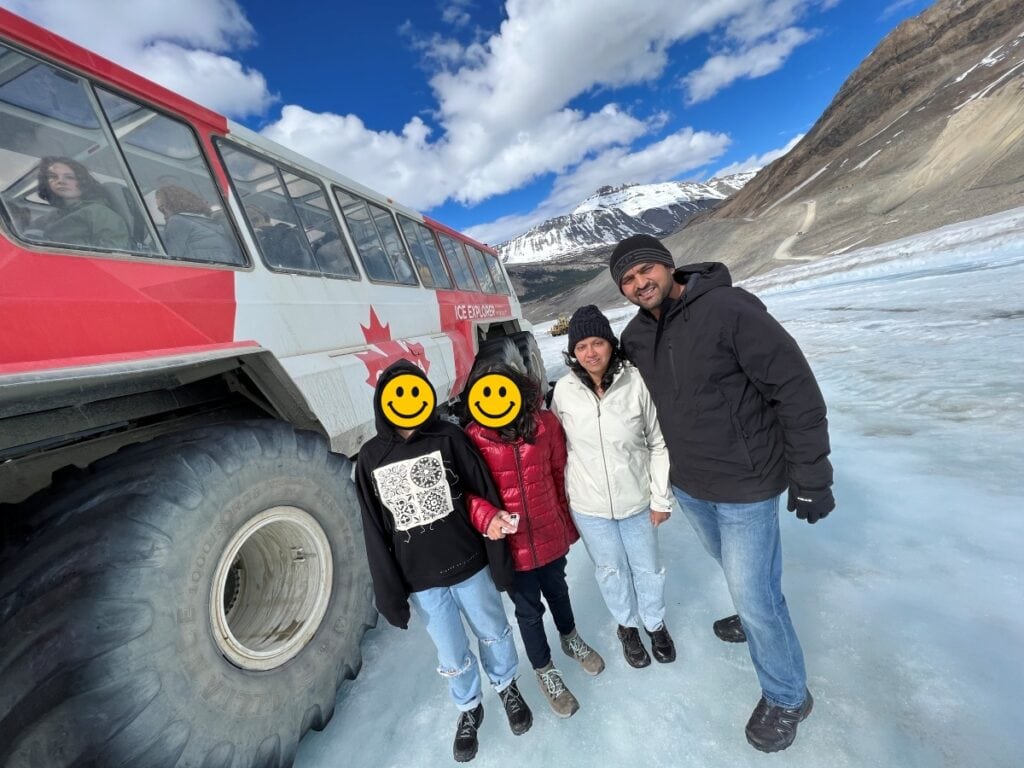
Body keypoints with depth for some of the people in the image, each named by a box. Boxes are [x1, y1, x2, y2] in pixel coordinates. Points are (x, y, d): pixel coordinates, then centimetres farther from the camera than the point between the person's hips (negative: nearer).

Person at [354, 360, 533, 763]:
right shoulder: (370, 458, -5)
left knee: (493, 633, 22)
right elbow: (375, 533, -1)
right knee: (452, 656, 20)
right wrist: (389, 592, 0)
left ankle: (507, 688, 53)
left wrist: (499, 557, -6)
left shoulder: (449, 438, -12)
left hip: (469, 564, -1)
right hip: (421, 580, 2)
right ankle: (469, 709, 51)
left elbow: (486, 497, -8)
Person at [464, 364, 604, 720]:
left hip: (551, 534, 2)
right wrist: (486, 515, -31)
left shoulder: (546, 423, -13)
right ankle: (545, 670, 49)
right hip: (511, 544, -2)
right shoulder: (473, 438, -20)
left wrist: (568, 521, 8)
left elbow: (561, 473, -1)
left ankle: (570, 637, 61)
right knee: (528, 610, 19)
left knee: (557, 590, 29)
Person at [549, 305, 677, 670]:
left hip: (636, 500, 0)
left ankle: (655, 623, 53)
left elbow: (659, 444, -8)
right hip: (588, 505, 1)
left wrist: (661, 498, -4)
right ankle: (627, 626, 52)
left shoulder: (636, 382, -19)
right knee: (610, 570, 23)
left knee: (647, 567, 23)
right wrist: (563, 496, 5)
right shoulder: (564, 390, -13)